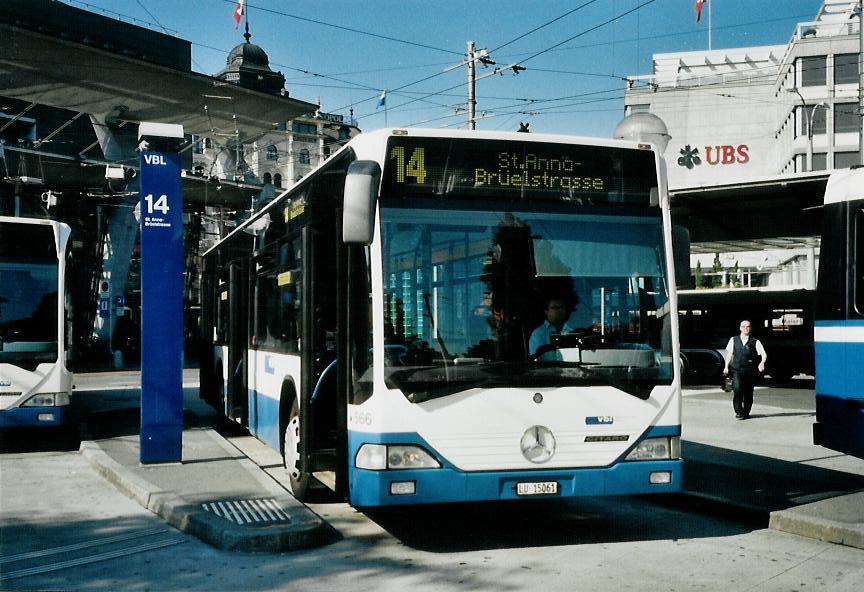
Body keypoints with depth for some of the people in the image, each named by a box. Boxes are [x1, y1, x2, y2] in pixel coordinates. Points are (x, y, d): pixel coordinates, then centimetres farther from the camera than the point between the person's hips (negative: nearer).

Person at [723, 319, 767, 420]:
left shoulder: (755, 342, 4)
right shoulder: (734, 340, 10)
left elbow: (763, 354, -5)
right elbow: (729, 353, 13)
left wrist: (762, 363, -24)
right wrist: (726, 366, 7)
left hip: (750, 371, 0)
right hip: (737, 370, 0)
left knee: (748, 392, 5)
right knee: (737, 389, -19)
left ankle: (746, 412, 20)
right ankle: (738, 411, -10)